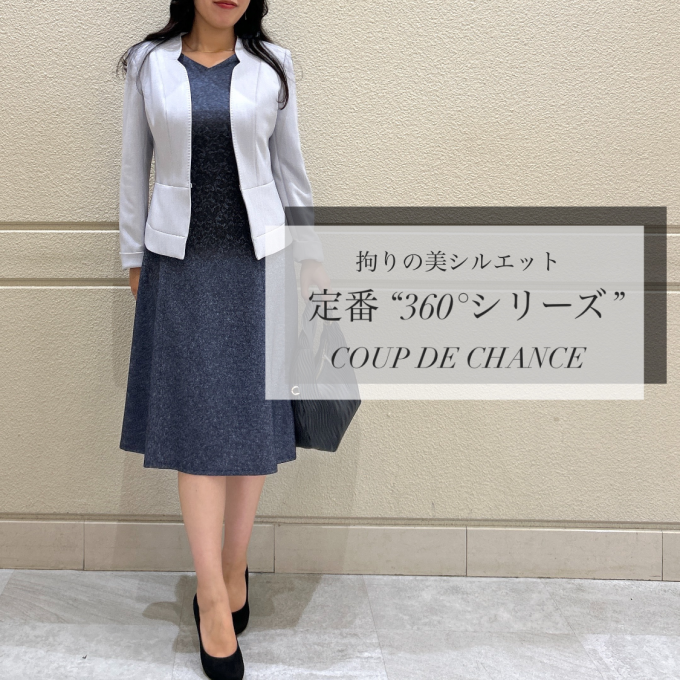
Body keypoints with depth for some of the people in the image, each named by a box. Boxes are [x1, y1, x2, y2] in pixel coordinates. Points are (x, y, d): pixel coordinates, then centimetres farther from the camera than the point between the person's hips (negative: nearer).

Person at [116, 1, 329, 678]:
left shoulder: (271, 66, 4)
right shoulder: (148, 64, 4)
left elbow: (289, 168, 8)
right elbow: (135, 168, 8)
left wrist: (310, 259, 7)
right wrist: (134, 258, 7)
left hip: (257, 261, 1)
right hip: (179, 265, -1)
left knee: (253, 419, 5)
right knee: (196, 422, -2)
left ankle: (230, 574, 22)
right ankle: (215, 598, 6)